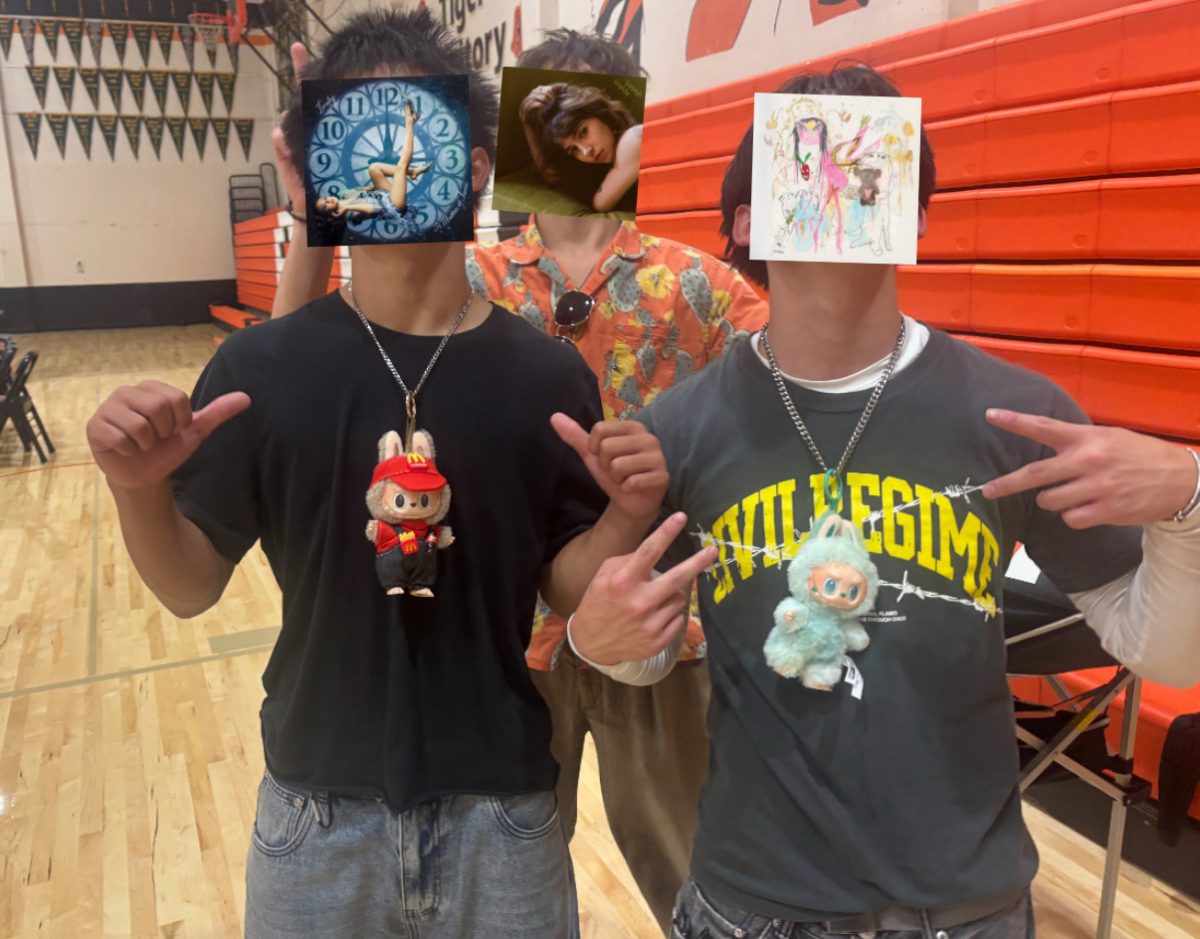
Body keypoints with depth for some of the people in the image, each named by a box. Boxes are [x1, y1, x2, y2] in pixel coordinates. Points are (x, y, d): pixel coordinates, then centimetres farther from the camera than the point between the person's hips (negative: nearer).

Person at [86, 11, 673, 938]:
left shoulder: (545, 373, -8)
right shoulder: (261, 367, -8)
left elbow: (568, 590, -4)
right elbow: (190, 586, -2)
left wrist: (627, 517, -22)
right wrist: (139, 489, -20)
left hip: (501, 807, 1)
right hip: (320, 809, 0)